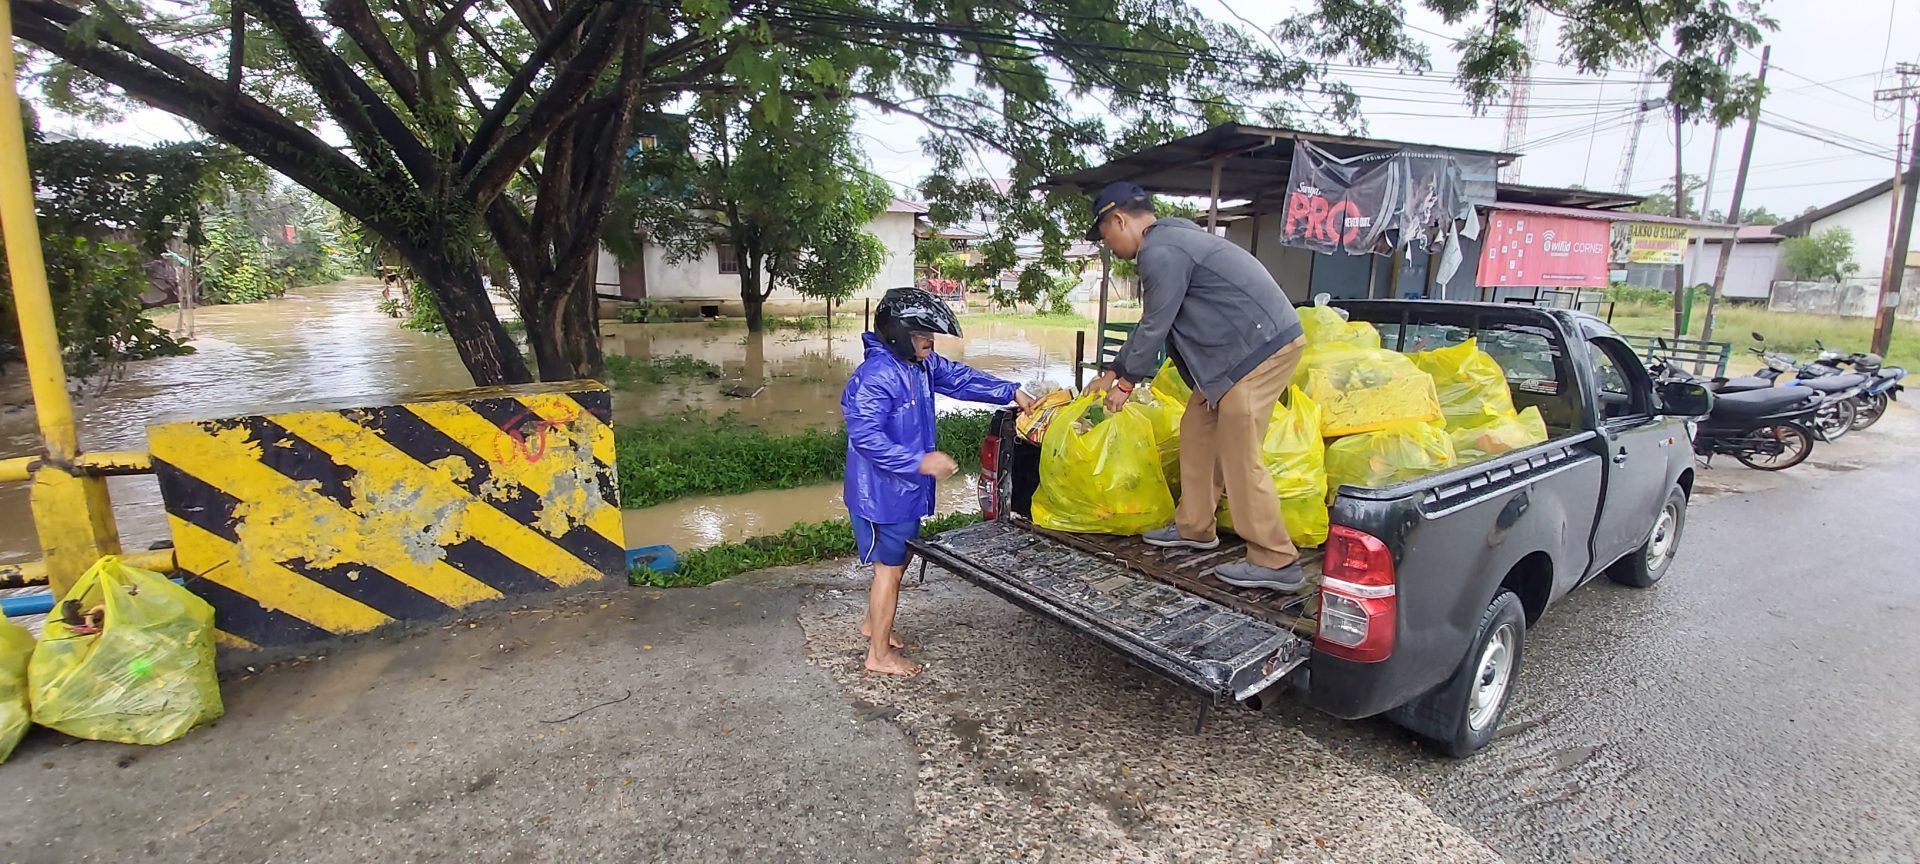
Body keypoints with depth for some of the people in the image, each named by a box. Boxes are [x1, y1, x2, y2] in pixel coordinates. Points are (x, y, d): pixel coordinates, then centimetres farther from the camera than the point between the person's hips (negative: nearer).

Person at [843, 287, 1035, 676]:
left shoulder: (922, 364, 3)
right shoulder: (876, 377, -25)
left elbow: (961, 377, 14)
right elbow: (865, 436, -31)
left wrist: (1012, 392, 7)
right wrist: (920, 462, -34)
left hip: (905, 488, 9)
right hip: (882, 491, -9)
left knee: (897, 558, 22)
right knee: (890, 566, 2)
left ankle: (873, 623, 43)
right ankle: (879, 653, 18)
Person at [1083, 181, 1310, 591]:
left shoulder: (1160, 252, -16)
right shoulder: (1169, 239, 18)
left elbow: (1154, 326, -12)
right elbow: (1151, 323, 23)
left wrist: (1125, 382, 2)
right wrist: (1112, 371, 27)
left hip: (1263, 346, -11)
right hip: (1243, 347, 11)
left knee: (1238, 455, -8)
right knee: (1197, 431, 15)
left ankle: (1276, 562, -2)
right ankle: (1194, 527, 26)